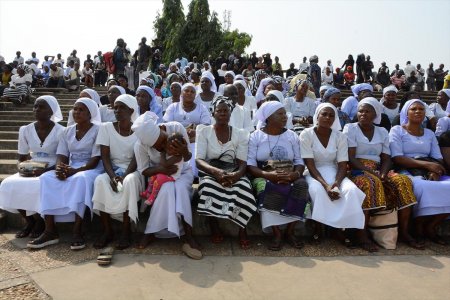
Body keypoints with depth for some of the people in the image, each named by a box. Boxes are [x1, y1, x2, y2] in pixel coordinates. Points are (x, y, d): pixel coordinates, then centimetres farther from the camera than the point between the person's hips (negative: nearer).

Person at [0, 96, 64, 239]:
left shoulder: (60, 132, -7)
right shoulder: (25, 130, 5)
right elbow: (21, 158, 12)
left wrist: (46, 171, -22)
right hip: (30, 171, 5)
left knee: (35, 187, -33)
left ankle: (39, 222, -3)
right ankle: (29, 221, 2)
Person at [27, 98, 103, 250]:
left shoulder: (98, 130, -3)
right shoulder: (67, 131, 13)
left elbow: (95, 161, -11)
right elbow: (61, 156, 6)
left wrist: (74, 171, -25)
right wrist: (60, 168, -18)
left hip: (91, 169, -5)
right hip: (69, 168, 5)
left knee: (80, 179, -39)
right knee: (46, 178, -23)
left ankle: (77, 231, -35)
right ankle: (50, 231, -24)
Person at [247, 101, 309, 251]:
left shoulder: (292, 136, 10)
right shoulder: (255, 136, 1)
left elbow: (299, 161, 4)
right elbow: (250, 165, -8)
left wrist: (295, 174, -20)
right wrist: (268, 174, -25)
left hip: (289, 177, 3)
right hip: (264, 176, -2)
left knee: (301, 185, -30)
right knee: (264, 187, -36)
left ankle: (289, 232, -15)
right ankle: (276, 233, -21)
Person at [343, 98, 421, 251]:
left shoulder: (383, 132, 15)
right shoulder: (350, 128, 0)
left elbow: (386, 159, 8)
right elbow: (351, 158, -9)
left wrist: (382, 174, -14)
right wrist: (371, 172, -21)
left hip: (378, 171, 5)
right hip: (356, 170, -5)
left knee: (403, 181, -22)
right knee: (371, 182, -37)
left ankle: (404, 232, -12)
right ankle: (362, 235, -32)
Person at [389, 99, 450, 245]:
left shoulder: (429, 133, 21)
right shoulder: (397, 130, 5)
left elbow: (438, 159, 10)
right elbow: (397, 158, -8)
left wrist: (436, 171, -14)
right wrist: (426, 164, -18)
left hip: (429, 173, 5)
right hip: (408, 172, -5)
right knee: (424, 187, -36)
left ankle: (431, 226, -8)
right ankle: (419, 227, -12)